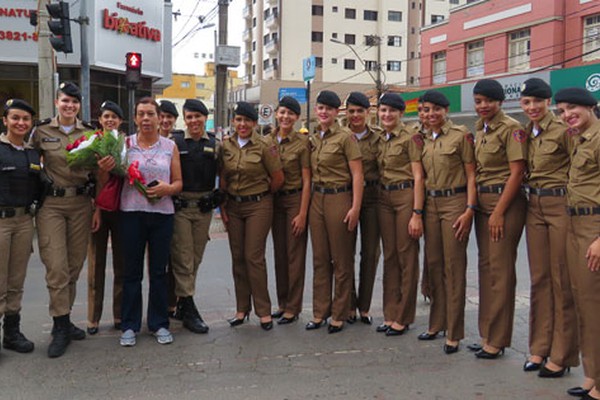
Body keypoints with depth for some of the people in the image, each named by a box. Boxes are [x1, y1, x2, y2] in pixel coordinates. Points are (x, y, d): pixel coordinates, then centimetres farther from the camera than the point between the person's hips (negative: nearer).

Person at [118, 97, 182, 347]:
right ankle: (129, 326, 16)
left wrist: (167, 188, -13)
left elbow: (179, 183, 7)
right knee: (132, 270, 5)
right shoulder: (125, 144, 4)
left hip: (162, 214, 1)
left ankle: (159, 324, 19)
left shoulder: (170, 147, 7)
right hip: (132, 213, -1)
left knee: (159, 270, 7)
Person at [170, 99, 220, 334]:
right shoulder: (174, 141, 0)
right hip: (179, 206, -3)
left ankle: (182, 303, 24)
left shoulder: (215, 144, 7)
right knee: (182, 259, -4)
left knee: (196, 258, 10)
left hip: (204, 207, 3)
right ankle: (189, 311, 1)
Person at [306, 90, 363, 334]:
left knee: (341, 260, 3)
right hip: (316, 199, 6)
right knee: (320, 259, 10)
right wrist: (307, 203, 9)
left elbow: (357, 174, -11)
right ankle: (320, 312, 20)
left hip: (339, 199, -6)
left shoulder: (345, 137, -8)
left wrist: (355, 207, -17)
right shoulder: (313, 139, 11)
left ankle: (339, 315, 13)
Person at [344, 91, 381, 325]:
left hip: (371, 196, 1)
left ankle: (364, 306, 17)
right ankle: (349, 305, 17)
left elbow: (383, 170, 6)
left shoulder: (377, 138, 4)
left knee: (371, 251, 4)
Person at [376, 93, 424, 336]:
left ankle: (403, 318, 10)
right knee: (389, 256, 10)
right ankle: (390, 314, 19)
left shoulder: (411, 137, -8)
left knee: (407, 257, 1)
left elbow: (418, 177, -12)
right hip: (384, 198, 7)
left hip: (406, 197, -7)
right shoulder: (380, 139, 12)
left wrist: (417, 213, -17)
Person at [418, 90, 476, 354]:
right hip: (430, 204, 6)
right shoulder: (423, 140, 11)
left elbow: (471, 175, -8)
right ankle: (436, 324, 24)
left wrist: (469, 210, -16)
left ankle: (454, 334, 5)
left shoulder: (461, 135, -6)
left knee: (454, 267, -3)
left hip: (455, 202, -6)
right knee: (433, 264, 10)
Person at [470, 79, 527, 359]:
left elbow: (517, 172, -15)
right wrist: (473, 206, 10)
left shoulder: (511, 128, -10)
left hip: (505, 203, -8)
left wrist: (499, 212, -17)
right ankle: (487, 336, 20)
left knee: (500, 271, -4)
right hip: (482, 203, 8)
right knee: (485, 267, 11)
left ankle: (497, 341, 5)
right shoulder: (479, 129, 13)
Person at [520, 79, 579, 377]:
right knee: (539, 278, 11)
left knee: (562, 280, 0)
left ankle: (561, 355, 10)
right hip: (534, 206, 6)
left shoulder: (563, 130, -10)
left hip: (561, 204, -6)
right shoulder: (526, 133, 10)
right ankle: (540, 348, 21)